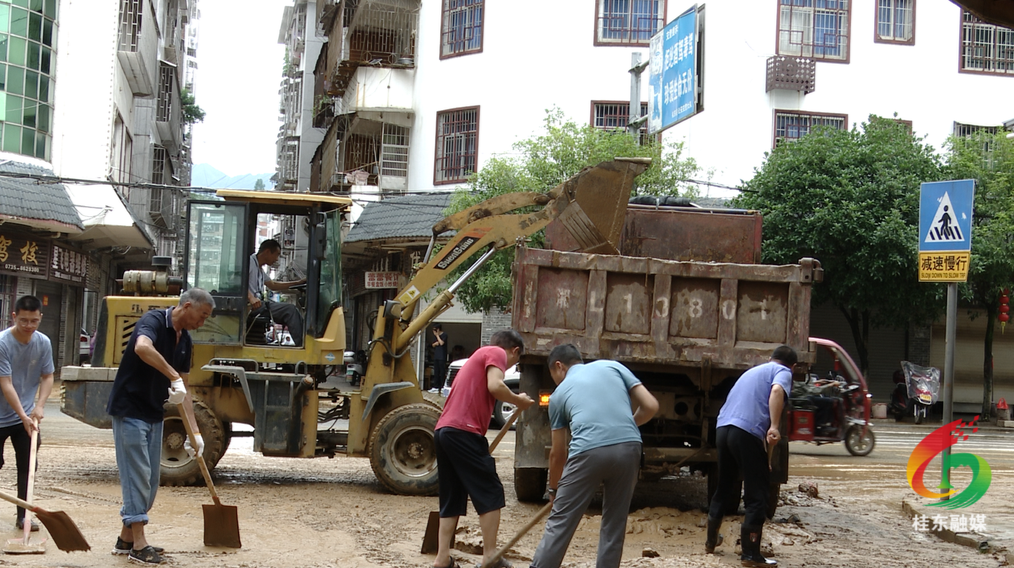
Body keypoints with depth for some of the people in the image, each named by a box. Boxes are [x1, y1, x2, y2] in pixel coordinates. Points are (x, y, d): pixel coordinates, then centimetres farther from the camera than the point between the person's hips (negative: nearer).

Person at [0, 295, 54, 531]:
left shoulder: (43, 343, -6)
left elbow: (47, 377, 3)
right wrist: (23, 417, -27)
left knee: (27, 466, 2)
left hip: (26, 416, 4)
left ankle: (23, 516, 11)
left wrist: (39, 406, -14)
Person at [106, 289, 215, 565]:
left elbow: (184, 390, 12)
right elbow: (142, 348, -41)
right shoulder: (153, 321, -16)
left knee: (149, 481, 12)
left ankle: (126, 539, 22)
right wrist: (173, 377, -39)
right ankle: (139, 545, -2)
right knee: (137, 477, -6)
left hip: (154, 415, 9)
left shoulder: (184, 340, 9)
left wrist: (195, 432, 8)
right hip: (130, 410, -9)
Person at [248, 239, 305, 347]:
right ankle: (301, 344, -20)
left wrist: (300, 282, 31)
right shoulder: (250, 261, -4)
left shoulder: (259, 269, 27)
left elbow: (273, 285, 34)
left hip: (259, 303, 10)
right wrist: (251, 297, -34)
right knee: (289, 309, -19)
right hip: (250, 305, -10)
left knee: (293, 310, 2)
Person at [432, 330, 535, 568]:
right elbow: (495, 386, -16)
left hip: (443, 430, 9)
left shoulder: (478, 356, 30)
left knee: (452, 498, 12)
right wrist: (519, 401, 2)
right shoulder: (497, 353, 4)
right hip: (463, 431, -9)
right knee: (491, 492, -1)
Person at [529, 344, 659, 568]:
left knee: (560, 522, 8)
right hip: (628, 447, 2)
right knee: (614, 524, 17)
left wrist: (553, 488, 41)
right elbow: (651, 406, 15)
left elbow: (558, 453, 26)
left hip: (588, 451, -2)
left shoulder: (560, 393, 22)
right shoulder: (612, 366, 24)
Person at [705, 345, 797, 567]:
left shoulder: (752, 371, 32)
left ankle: (711, 541, 37)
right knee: (757, 495, 1)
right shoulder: (783, 372, 9)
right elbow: (776, 391, -15)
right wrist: (774, 427, -23)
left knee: (724, 488, 24)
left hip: (723, 428, 8)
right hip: (747, 432, -7)